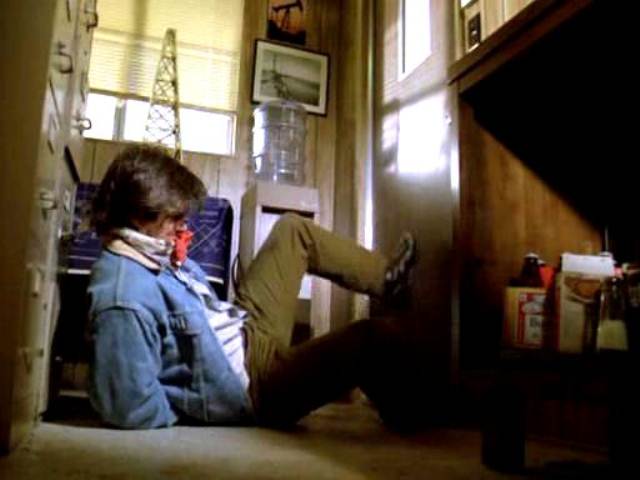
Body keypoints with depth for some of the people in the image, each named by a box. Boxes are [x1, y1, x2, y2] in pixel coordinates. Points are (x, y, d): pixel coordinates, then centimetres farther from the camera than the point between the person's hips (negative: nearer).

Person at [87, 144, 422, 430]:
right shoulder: (124, 299, -31)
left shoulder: (151, 253, -2)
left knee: (292, 229, 12)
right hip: (252, 387, -10)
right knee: (377, 336, -19)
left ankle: (385, 275, 22)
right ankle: (409, 416, 13)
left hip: (244, 332, 10)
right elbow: (132, 410, -29)